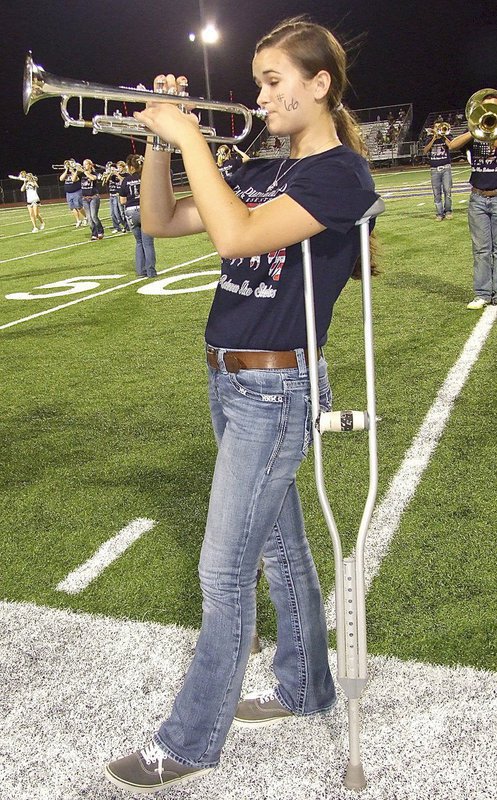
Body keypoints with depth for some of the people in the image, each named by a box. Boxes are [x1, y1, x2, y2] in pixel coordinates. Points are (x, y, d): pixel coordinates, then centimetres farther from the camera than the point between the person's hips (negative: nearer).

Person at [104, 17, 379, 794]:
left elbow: (235, 236, -27)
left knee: (224, 568, -1)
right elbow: (162, 223, 12)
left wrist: (190, 135, -20)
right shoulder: (260, 170, 12)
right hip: (228, 380, 8)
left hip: (274, 389, -8)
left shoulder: (342, 173, -12)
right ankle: (306, 687, 37)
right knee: (279, 543, 18)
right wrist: (159, 139, -1)